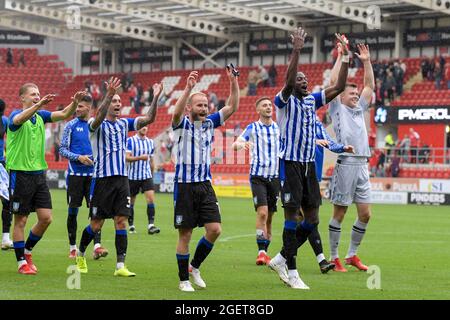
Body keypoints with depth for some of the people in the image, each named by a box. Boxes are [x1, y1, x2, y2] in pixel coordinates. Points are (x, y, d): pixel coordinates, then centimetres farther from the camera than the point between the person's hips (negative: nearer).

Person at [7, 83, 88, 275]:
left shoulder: (41, 115, 10)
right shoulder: (15, 115, -8)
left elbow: (64, 114, -2)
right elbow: (19, 119, -32)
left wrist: (75, 102, -22)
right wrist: (39, 105, -48)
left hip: (39, 173, 6)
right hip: (20, 174, -6)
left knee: (46, 218, 1)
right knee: (20, 220, 1)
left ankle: (27, 251, 23)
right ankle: (22, 263, 10)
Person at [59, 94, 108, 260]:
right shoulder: (71, 125, 1)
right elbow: (62, 149, -1)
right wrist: (79, 157, -14)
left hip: (93, 174, 1)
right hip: (75, 174, -1)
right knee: (73, 211, 3)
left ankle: (97, 246, -14)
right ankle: (72, 248, 13)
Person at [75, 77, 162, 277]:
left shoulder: (124, 124, 11)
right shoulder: (96, 124, -5)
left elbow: (149, 119, 3)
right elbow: (99, 116, -29)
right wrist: (109, 93, -41)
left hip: (122, 179, 4)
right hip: (102, 179, -4)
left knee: (121, 222, -4)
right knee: (96, 225, 2)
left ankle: (120, 266, -5)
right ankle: (80, 254, 27)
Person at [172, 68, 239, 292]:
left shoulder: (209, 123, 8)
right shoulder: (181, 125, -6)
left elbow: (232, 107, 3)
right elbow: (176, 112, -29)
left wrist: (233, 81, -10)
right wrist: (188, 87, -42)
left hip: (205, 184, 5)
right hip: (185, 186, -5)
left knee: (214, 229, -6)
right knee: (185, 234, 0)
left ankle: (194, 267, 14)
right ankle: (184, 279, 10)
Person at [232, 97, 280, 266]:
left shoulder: (279, 128, 8)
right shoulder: (253, 128, -1)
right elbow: (235, 145, -11)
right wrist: (241, 144, -34)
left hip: (275, 176, 4)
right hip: (258, 176, -4)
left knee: (269, 217, 6)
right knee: (262, 212, -18)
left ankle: (264, 252, 16)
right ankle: (261, 252, -19)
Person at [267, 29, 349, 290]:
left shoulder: (312, 101, 12)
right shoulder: (285, 101, -5)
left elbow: (339, 87, 6)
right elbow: (288, 82, -26)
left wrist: (346, 57, -2)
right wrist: (297, 50, -30)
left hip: (309, 165, 7)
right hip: (290, 164, -7)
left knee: (312, 219, 6)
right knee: (293, 216, -8)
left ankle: (281, 260, 20)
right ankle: (291, 272, -3)